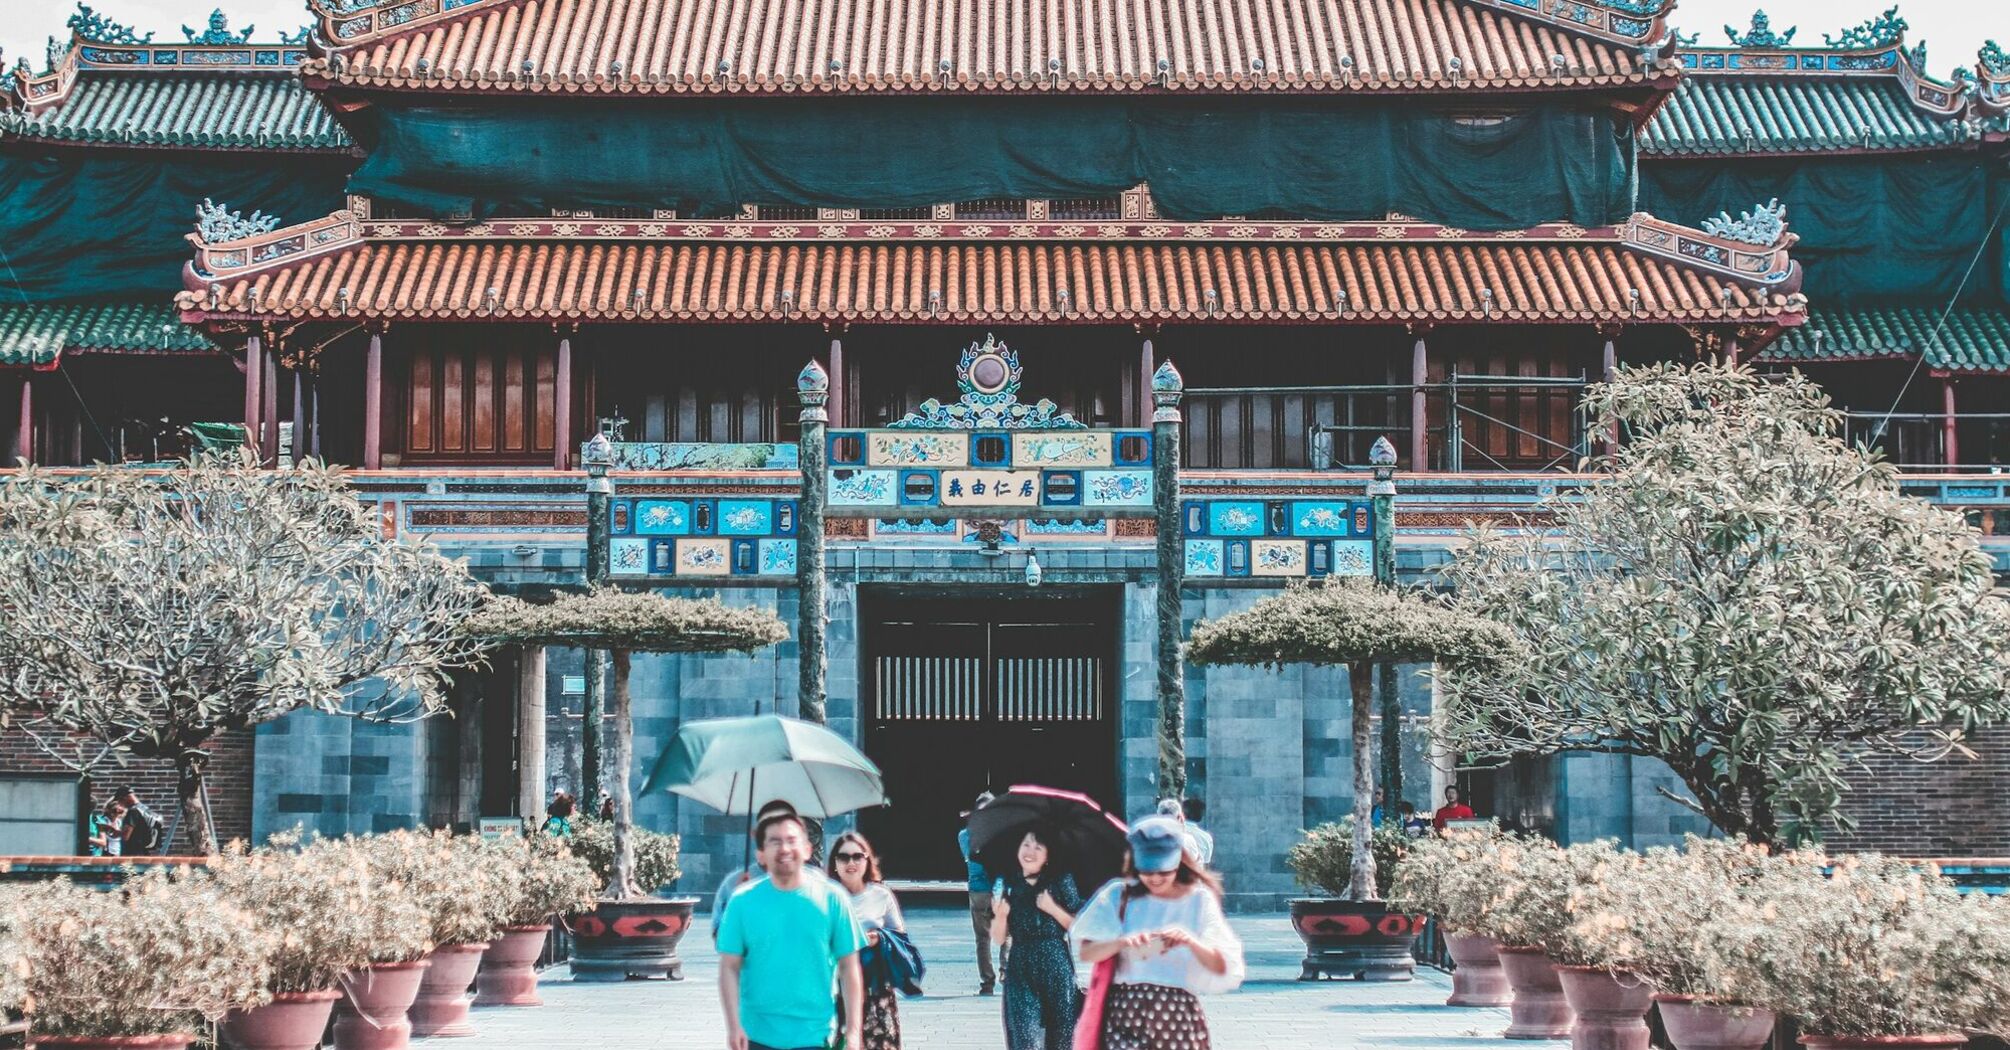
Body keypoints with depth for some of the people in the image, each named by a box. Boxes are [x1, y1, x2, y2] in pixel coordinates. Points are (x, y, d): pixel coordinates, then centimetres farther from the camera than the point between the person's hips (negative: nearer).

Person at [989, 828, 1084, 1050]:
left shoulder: (1061, 881, 2)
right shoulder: (1005, 885, 5)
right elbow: (998, 938, 4)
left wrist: (1053, 909, -12)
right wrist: (1000, 915, -15)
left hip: (1056, 967, -1)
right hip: (1020, 971, 1)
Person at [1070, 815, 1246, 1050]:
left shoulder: (1198, 900, 4)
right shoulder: (1120, 896, 5)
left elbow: (1224, 967, -1)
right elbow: (1084, 952, 0)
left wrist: (1191, 942, -19)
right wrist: (1121, 942, -19)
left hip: (1177, 1015, 1)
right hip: (1126, 1011, -1)